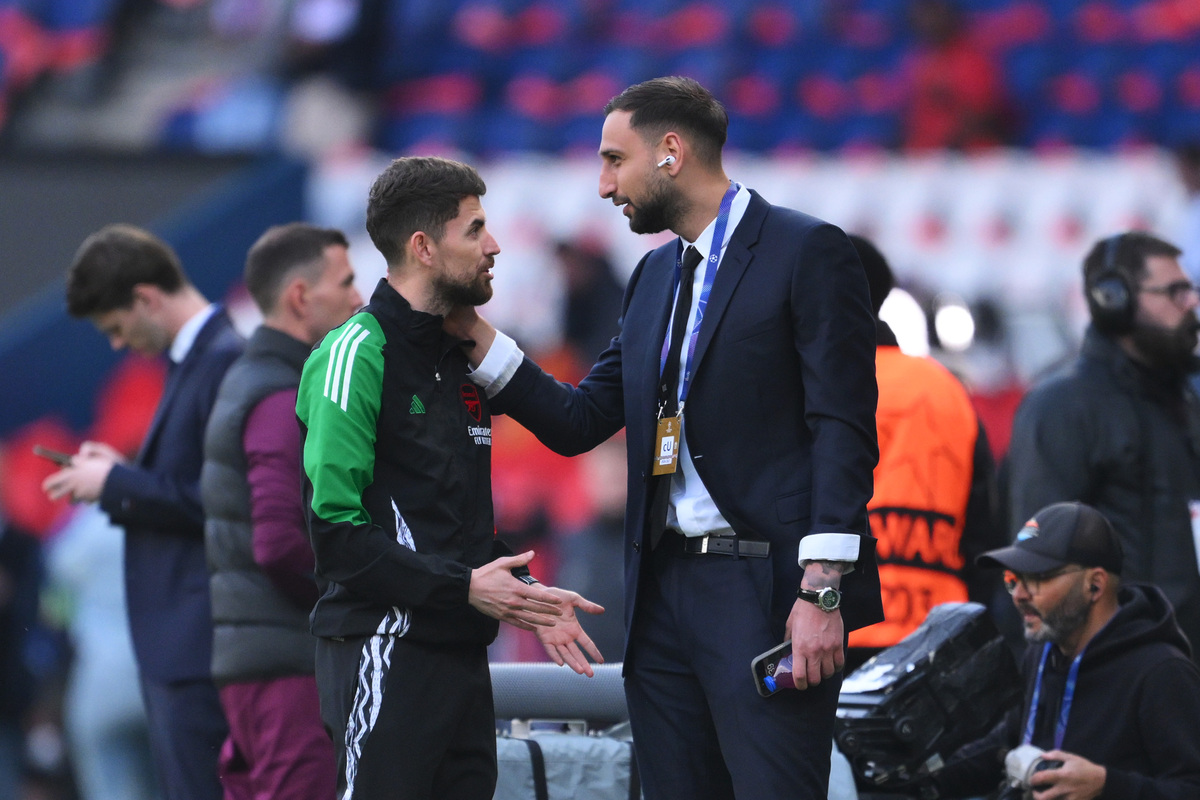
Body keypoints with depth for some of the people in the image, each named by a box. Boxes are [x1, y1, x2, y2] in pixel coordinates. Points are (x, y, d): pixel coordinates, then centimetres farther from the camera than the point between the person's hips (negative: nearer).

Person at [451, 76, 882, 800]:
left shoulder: (807, 252, -5)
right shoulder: (655, 277, 20)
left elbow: (843, 429, -11)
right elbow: (579, 421, 18)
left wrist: (822, 591, -18)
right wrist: (474, 332, 7)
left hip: (765, 593, -8)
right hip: (664, 590, 8)